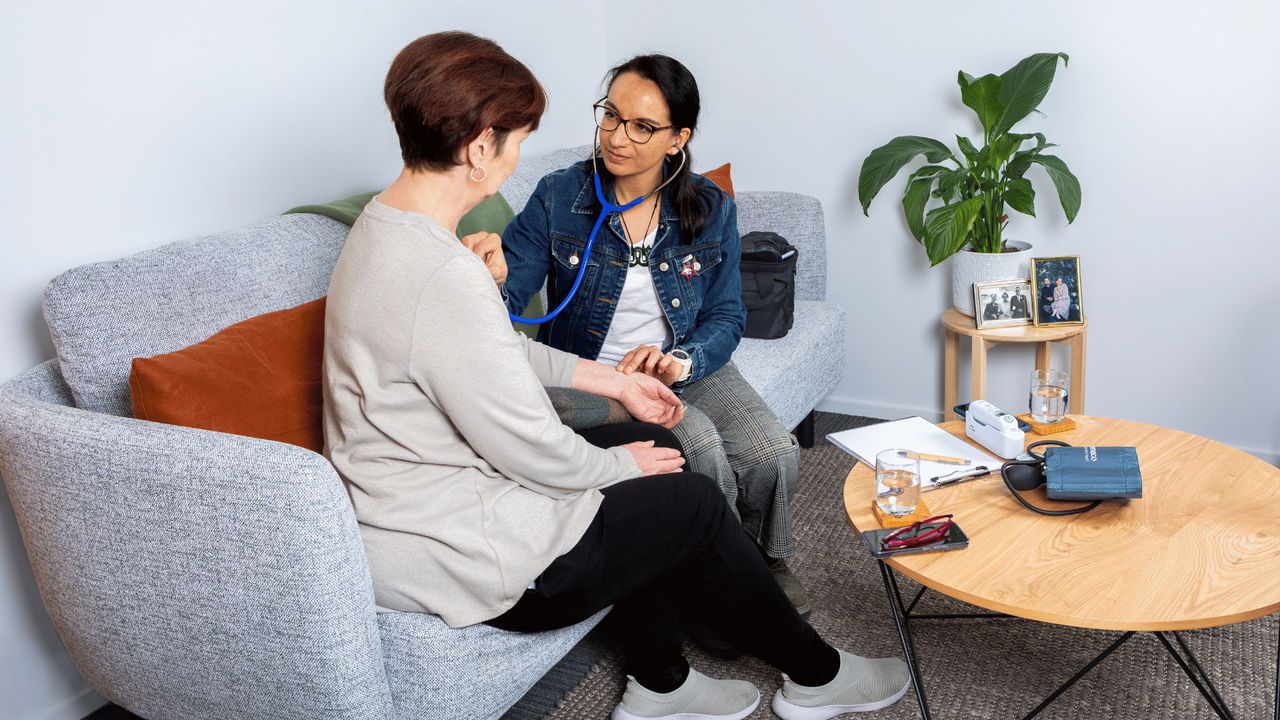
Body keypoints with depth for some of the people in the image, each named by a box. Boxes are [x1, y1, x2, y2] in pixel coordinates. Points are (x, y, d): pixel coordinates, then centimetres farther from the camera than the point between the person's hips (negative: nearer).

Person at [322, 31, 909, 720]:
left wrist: (613, 380, 14)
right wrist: (621, 464, -4)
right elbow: (535, 450, -24)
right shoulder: (444, 277, -31)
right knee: (694, 502, 3)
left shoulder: (385, 224, 3)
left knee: (652, 448, 16)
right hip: (455, 559, -10)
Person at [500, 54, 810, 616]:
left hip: (686, 367, 3)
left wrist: (680, 361, -21)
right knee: (699, 445, -28)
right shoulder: (558, 197, -9)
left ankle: (768, 561, 14)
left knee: (773, 454, -19)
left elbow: (727, 318, 0)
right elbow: (507, 296, -14)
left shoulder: (711, 211, -2)